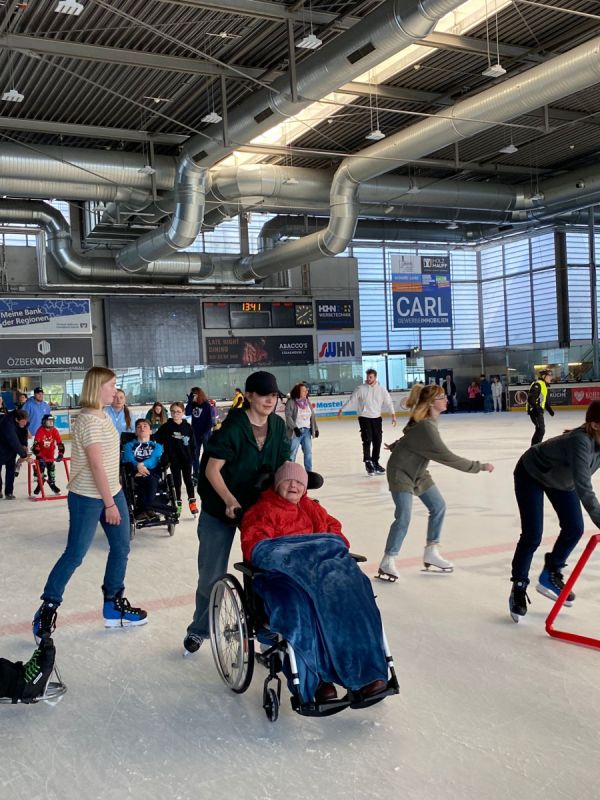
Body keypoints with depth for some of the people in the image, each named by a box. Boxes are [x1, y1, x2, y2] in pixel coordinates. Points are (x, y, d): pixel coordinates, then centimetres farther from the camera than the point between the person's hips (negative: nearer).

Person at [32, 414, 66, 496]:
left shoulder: (54, 431, -11)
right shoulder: (40, 431, -21)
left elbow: (60, 443, -8)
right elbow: (36, 444, -24)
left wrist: (60, 454, -14)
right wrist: (38, 455, -29)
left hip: (50, 455, 3)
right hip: (41, 454, -3)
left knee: (51, 468, 4)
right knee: (41, 468, -5)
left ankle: (52, 483, 19)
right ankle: (40, 484, 9)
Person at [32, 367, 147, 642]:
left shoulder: (103, 416, 10)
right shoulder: (88, 420, -20)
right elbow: (96, 465, -22)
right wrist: (109, 503, -19)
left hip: (112, 491, 9)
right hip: (88, 498, -9)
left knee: (121, 548, 11)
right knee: (74, 554, 0)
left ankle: (114, 605, 25)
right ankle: (47, 608, 16)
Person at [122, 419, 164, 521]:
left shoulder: (157, 446, 27)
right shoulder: (129, 445, 27)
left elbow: (154, 459, 4)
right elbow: (128, 459, 3)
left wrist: (143, 464, -19)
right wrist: (138, 466, -21)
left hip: (152, 472, 0)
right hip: (135, 474, 0)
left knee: (151, 479, -37)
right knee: (141, 479, -37)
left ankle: (145, 509, -47)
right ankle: (147, 510, -47)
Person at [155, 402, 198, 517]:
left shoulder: (187, 426, -1)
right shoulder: (166, 427, -5)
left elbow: (192, 443, 4)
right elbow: (157, 440, -5)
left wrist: (192, 456, -1)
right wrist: (166, 458, -7)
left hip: (187, 459, 0)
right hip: (174, 460, 0)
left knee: (188, 480, 7)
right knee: (177, 482, 8)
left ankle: (192, 501, 18)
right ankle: (178, 503, 19)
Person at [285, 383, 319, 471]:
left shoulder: (307, 402, 10)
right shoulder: (291, 402, -9)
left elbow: (313, 416, 14)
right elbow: (288, 417, -15)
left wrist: (315, 428, 10)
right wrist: (294, 427, -24)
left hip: (307, 431, 6)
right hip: (296, 431, -6)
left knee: (308, 452, 8)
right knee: (292, 453, -1)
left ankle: (309, 471, 18)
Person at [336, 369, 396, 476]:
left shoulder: (381, 389, 0)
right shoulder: (361, 389, -6)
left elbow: (388, 402, 2)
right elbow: (351, 400, -1)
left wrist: (393, 415, -4)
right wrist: (342, 409, 1)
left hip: (377, 418, 3)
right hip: (364, 418, -3)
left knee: (377, 441, 6)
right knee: (367, 440, -10)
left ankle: (375, 462, 19)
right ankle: (368, 463, -6)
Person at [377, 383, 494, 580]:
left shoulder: (427, 419, -4)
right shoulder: (426, 427, -33)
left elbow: (411, 435, 15)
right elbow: (448, 458, -33)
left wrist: (396, 446, 32)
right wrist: (480, 466, -27)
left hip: (418, 472, 10)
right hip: (401, 473, -10)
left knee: (438, 507, 8)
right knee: (404, 517, -14)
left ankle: (430, 553, 19)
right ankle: (387, 561, -1)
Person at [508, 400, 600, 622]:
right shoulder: (580, 441, -41)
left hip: (562, 479, 8)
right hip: (531, 474, -8)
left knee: (574, 529, 4)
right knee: (532, 536, -9)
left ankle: (551, 575, 26)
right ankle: (518, 589, 8)